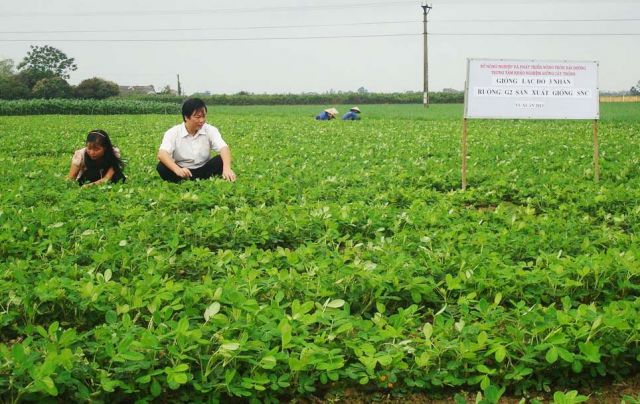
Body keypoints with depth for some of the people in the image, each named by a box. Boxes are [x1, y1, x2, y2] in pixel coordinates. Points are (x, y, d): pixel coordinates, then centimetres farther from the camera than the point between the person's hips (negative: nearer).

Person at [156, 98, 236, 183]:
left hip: (204, 171, 2)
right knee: (162, 167, -29)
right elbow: (161, 154, -27)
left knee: (221, 160, -25)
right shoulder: (173, 133, -12)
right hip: (183, 172, -1)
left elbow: (224, 148, -21)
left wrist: (227, 168, -44)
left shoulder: (210, 130, -6)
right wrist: (177, 169, -47)